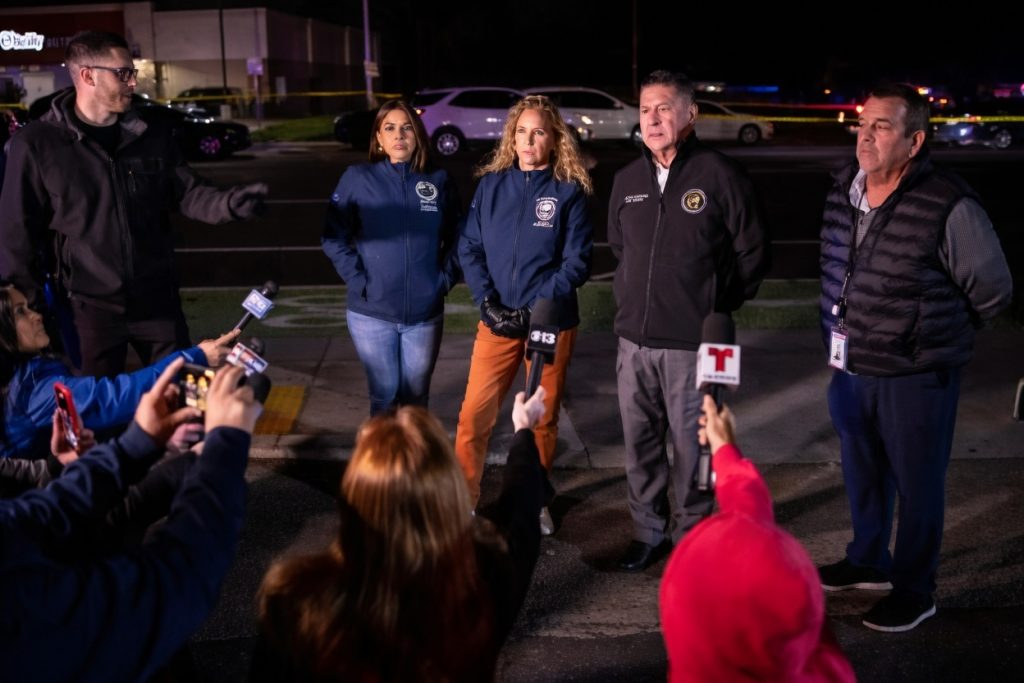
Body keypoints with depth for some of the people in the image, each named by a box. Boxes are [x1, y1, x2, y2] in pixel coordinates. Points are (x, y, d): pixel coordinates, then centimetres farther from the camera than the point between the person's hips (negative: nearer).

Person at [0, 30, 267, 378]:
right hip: (88, 307, -3)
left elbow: (188, 193, 5)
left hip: (157, 299, 3)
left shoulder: (153, 136, 4)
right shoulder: (35, 144, -8)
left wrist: (227, 203, -17)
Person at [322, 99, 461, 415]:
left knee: (416, 396, 14)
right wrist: (358, 281, -11)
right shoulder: (357, 178, -3)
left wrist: (446, 278, -2)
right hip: (371, 313, -2)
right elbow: (333, 237, -3)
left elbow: (456, 238, 10)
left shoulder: (439, 181, 3)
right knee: (385, 395, 7)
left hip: (425, 313, 2)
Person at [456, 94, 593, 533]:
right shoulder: (491, 185, 4)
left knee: (543, 417, 10)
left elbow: (577, 262, -7)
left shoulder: (569, 192, -3)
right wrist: (488, 303, -10)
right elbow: (469, 249, 3)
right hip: (497, 321, 1)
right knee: (474, 415, -4)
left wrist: (533, 310, -14)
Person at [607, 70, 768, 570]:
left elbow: (752, 253, -2)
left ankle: (691, 534, 22)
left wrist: (717, 308, 1)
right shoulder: (627, 181, 10)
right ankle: (649, 530, 28)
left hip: (692, 342, -5)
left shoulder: (720, 175, -7)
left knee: (691, 444, 5)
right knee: (639, 441, 13)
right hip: (634, 340, 5)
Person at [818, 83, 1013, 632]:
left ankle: (914, 591, 26)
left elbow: (992, 290, -7)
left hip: (916, 377, -6)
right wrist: (855, 331, 15)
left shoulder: (949, 206, -20)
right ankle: (868, 562, 43)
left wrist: (936, 334, 4)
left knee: (917, 485, 9)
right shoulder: (843, 192, -1)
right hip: (849, 369, 6)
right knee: (862, 475, 22)